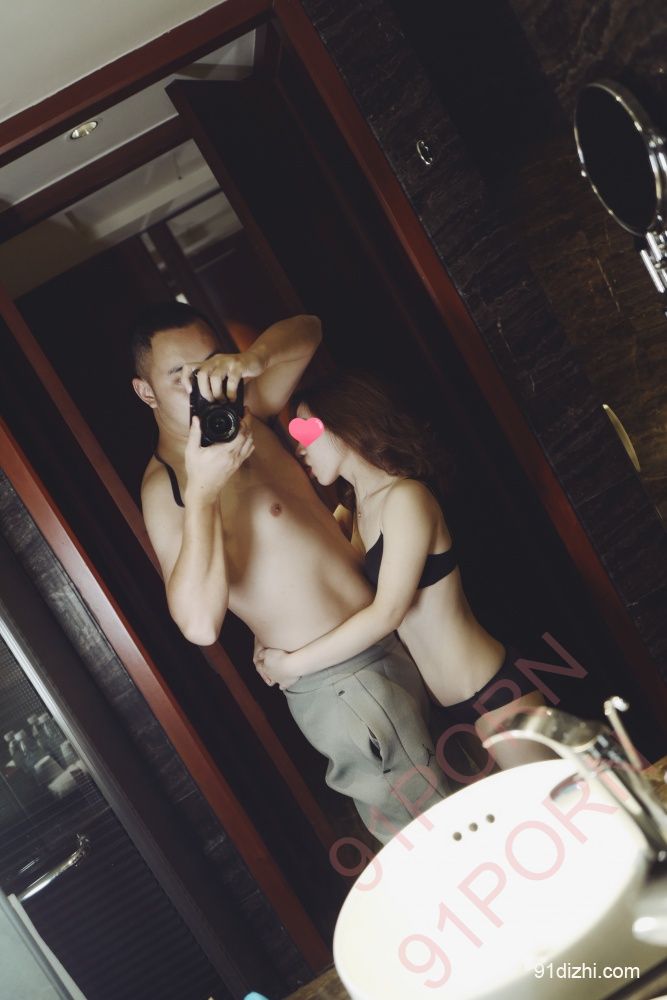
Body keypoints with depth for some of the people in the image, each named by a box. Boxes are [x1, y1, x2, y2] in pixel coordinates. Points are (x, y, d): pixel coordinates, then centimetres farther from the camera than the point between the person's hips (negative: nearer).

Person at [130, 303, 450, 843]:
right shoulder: (165, 486, -16)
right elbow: (200, 624, -28)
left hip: (390, 644, 8)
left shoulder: (243, 417, 7)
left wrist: (252, 359, -16)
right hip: (341, 683, -8)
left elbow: (306, 331, 5)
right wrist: (199, 494, -36)